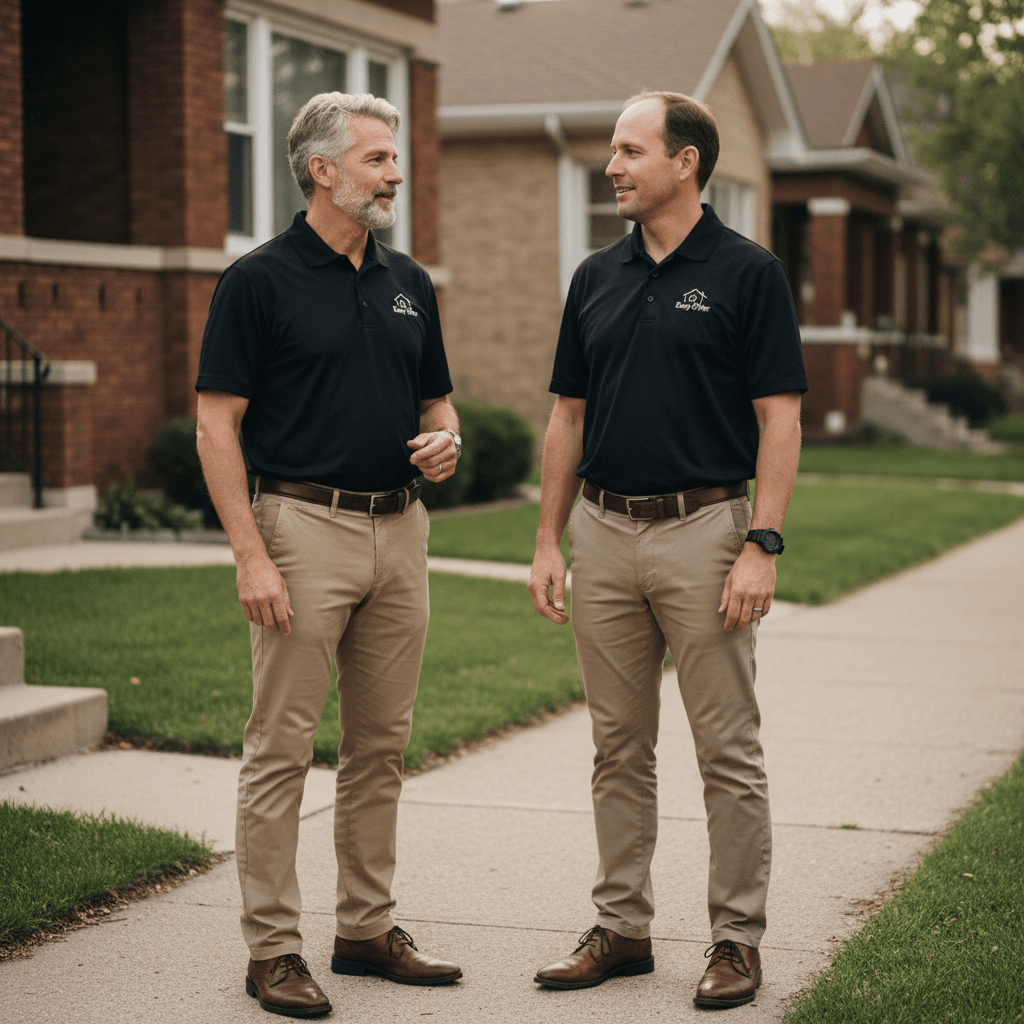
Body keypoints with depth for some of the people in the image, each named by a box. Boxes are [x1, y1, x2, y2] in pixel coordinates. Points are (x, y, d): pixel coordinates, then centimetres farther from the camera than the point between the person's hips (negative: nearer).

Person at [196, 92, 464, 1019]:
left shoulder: (408, 282, 13)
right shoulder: (260, 281, -6)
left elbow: (435, 397, 22)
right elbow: (217, 426, -10)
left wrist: (447, 440, -3)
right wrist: (250, 554, -17)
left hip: (400, 529, 6)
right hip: (306, 527, -6)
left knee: (381, 745, 12)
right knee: (282, 748, -2)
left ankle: (369, 928, 22)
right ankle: (272, 949, 6)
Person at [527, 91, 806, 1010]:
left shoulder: (748, 273, -5)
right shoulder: (596, 279, 11)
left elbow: (780, 420, -8)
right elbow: (569, 417, 14)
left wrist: (762, 545, -16)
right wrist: (548, 542, 8)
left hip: (704, 530, -5)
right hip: (605, 531, 5)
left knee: (728, 751, 1)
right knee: (619, 749, 11)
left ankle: (738, 936, 10)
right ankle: (623, 926, 20)